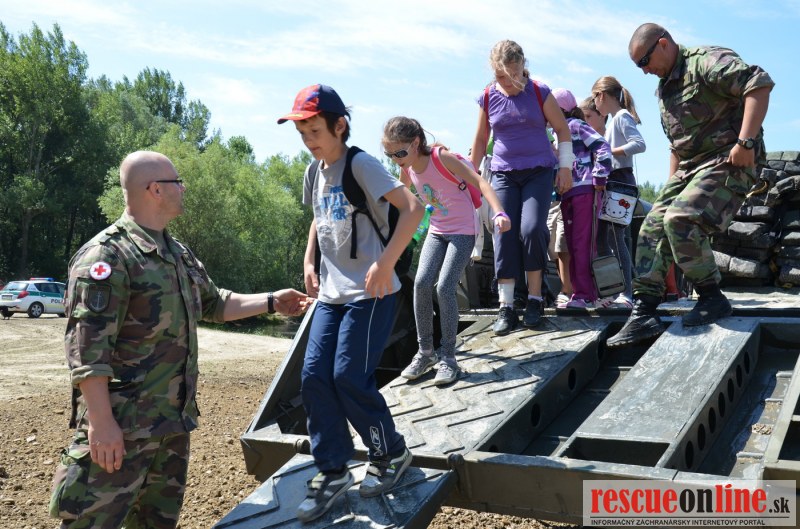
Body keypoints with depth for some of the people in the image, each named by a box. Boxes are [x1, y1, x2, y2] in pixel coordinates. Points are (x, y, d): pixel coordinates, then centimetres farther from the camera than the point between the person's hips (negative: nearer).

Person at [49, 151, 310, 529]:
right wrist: (101, 422, -23)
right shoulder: (106, 255, -16)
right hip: (122, 425, -9)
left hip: (173, 420, 9)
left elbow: (215, 304, 26)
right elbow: (87, 350, -21)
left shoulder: (178, 253, 13)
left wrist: (272, 302, 21)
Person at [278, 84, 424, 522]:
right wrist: (309, 262, 13)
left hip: (370, 293, -7)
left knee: (349, 378, -9)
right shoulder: (315, 174, 12)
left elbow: (412, 207, -20)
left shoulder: (360, 165, -12)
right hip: (331, 293, 7)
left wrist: (386, 263, -26)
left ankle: (392, 454, 16)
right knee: (314, 377, 1)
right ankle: (332, 471, 15)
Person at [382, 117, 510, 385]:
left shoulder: (441, 157, -19)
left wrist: (499, 213, -37)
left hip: (463, 230, -6)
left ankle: (448, 356, -4)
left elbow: (479, 182, -24)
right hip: (437, 230, 6)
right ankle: (425, 351, 2)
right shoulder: (407, 169, -1)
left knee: (444, 287, -17)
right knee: (421, 283, -11)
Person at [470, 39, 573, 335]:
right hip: (503, 174, 2)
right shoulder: (488, 98, 3)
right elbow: (481, 139, 14)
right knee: (503, 235, -8)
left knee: (532, 229, -18)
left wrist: (565, 167, 2)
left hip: (539, 172, -2)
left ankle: (535, 299, -2)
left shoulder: (539, 93, -3)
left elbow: (562, 128, 6)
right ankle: (506, 307, -4)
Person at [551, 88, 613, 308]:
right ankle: (581, 293, 12)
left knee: (583, 245, -11)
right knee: (572, 246, 8)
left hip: (584, 190, -9)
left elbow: (602, 147, -10)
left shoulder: (576, 125, -1)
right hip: (567, 194, 9)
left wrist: (599, 176, -14)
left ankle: (585, 295, -11)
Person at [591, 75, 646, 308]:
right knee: (601, 236, 8)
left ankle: (627, 295, -11)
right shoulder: (615, 120, 21)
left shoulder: (622, 116, -5)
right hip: (612, 182, 10)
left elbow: (639, 144, -20)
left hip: (620, 180, -10)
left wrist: (607, 152, -19)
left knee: (615, 236, -12)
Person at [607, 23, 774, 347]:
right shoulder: (665, 89, 18)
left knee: (680, 219, -27)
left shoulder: (707, 61, -11)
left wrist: (745, 142, -28)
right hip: (689, 168, 9)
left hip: (727, 162, -9)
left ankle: (712, 299, -10)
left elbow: (759, 84, -24)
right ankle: (644, 314, -3)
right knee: (653, 229, -2)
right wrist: (671, 185, 22)